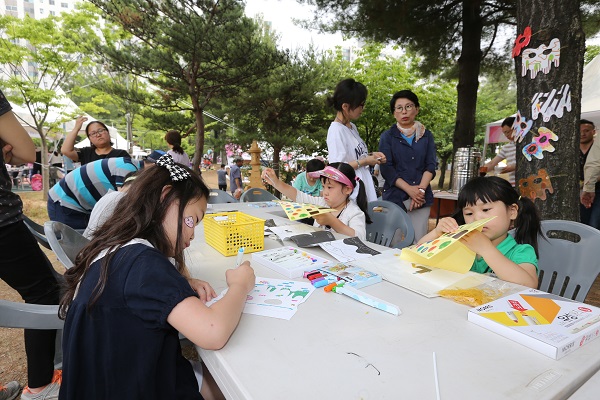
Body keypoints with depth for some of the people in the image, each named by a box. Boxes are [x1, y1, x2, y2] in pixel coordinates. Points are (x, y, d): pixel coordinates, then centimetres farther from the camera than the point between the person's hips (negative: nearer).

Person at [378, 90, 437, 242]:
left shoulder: (427, 136, 14)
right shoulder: (387, 137, 7)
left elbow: (430, 165, 5)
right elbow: (386, 168, -3)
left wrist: (420, 190, -11)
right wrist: (409, 189, -14)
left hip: (421, 197, 2)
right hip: (394, 196, -2)